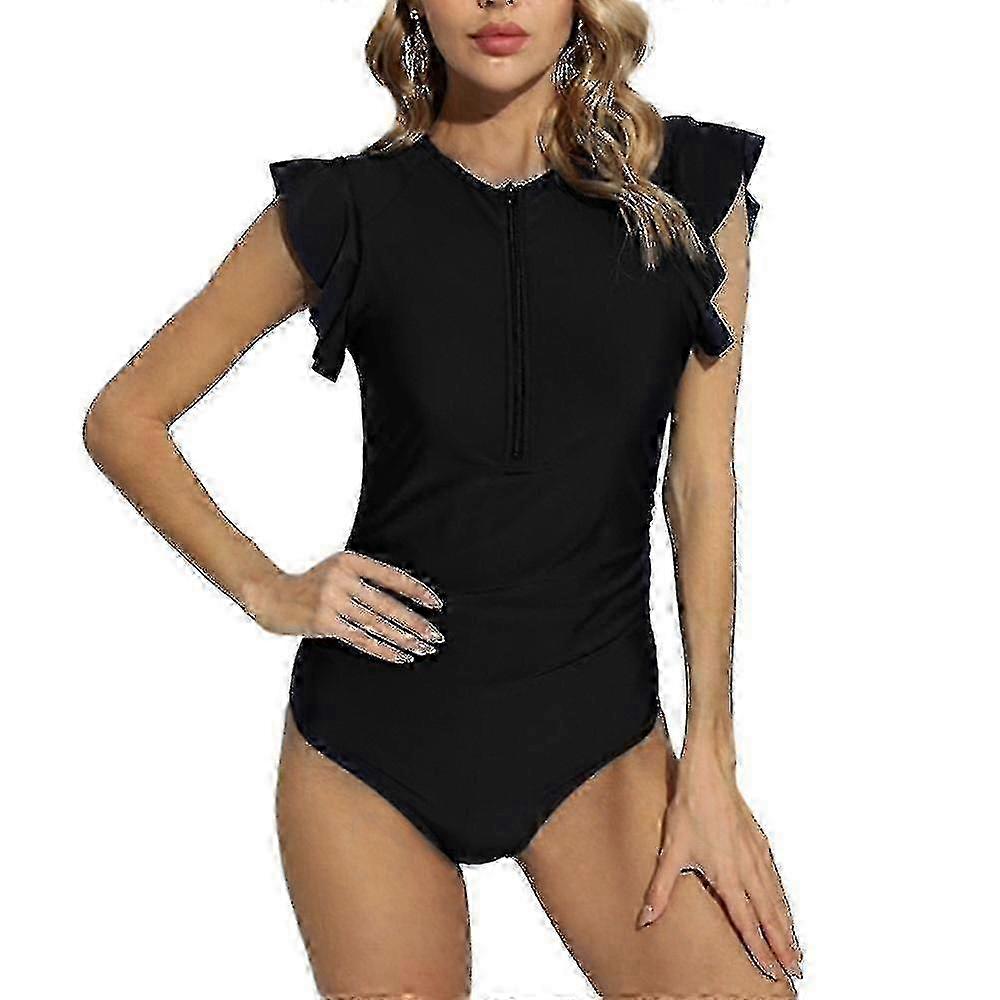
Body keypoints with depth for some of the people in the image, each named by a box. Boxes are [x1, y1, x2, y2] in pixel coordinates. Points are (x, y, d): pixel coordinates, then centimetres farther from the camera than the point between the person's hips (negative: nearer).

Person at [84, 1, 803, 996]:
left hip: (594, 726, 1)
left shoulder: (690, 187, -2)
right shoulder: (345, 210, -3)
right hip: (373, 727, 0)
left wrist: (708, 764, -5)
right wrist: (265, 590, -5)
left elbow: (702, 483, -2)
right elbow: (123, 418, 6)